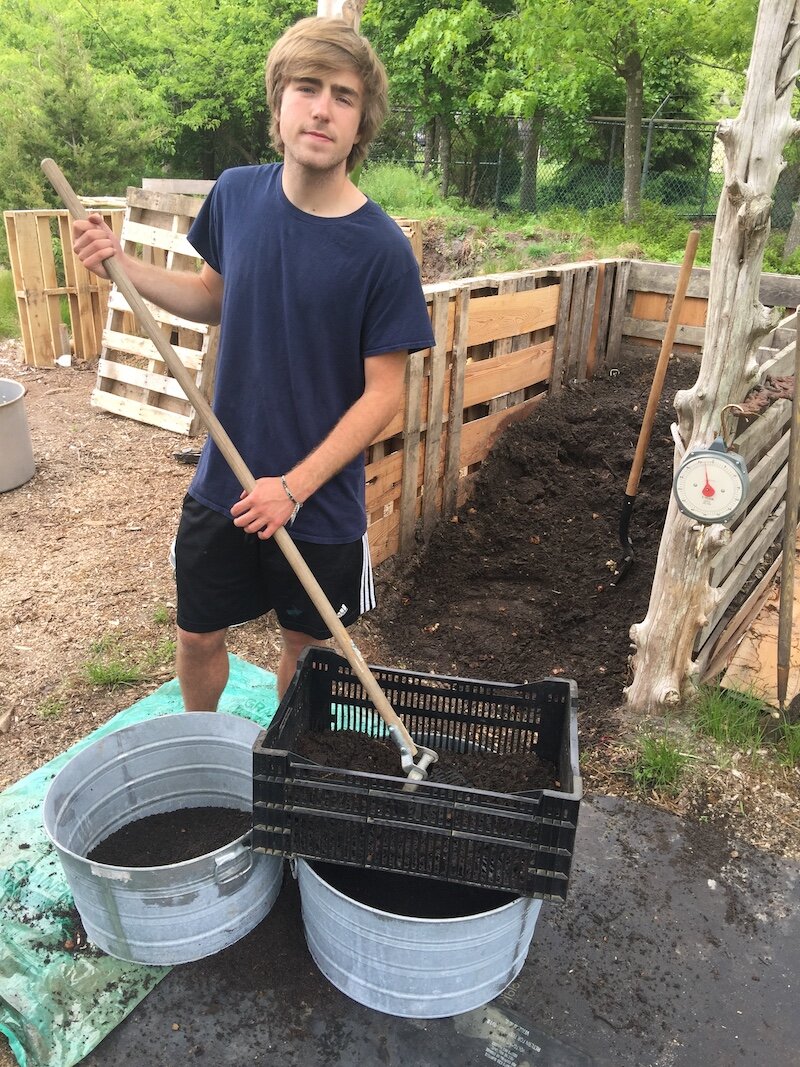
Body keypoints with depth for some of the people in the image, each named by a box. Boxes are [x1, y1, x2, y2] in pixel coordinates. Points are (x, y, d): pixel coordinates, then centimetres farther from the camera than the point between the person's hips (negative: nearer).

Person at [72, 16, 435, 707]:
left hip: (323, 499, -3)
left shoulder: (382, 249, -18)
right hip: (223, 485, 4)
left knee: (306, 645, 17)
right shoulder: (236, 195, -5)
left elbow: (384, 393, -15)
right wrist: (125, 267, -4)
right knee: (199, 637, 17)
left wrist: (295, 487, -20)